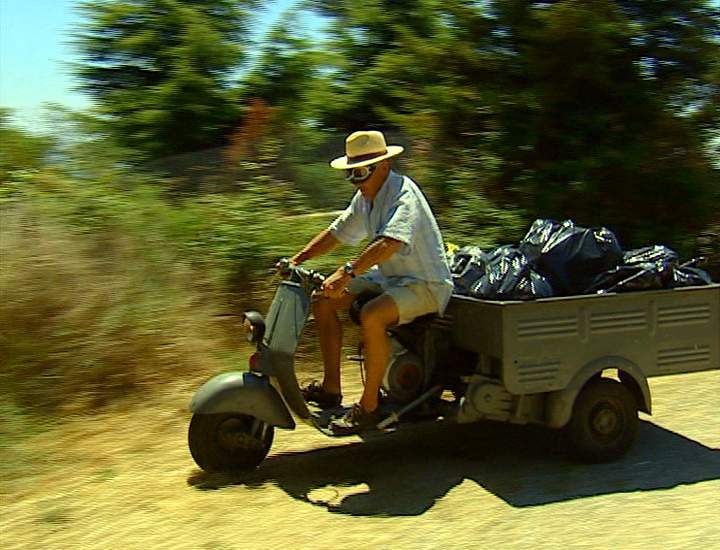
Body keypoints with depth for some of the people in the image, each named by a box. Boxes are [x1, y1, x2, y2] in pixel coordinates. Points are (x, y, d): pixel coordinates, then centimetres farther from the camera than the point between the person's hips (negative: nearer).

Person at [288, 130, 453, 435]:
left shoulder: (403, 192, -21)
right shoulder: (365, 197, 7)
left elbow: (391, 242, -39)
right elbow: (336, 232, 16)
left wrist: (347, 272, -47)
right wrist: (297, 259, 5)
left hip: (425, 284, -9)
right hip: (388, 276, 10)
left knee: (371, 315, -35)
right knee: (323, 301, 1)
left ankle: (368, 407, -20)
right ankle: (330, 389, 7)